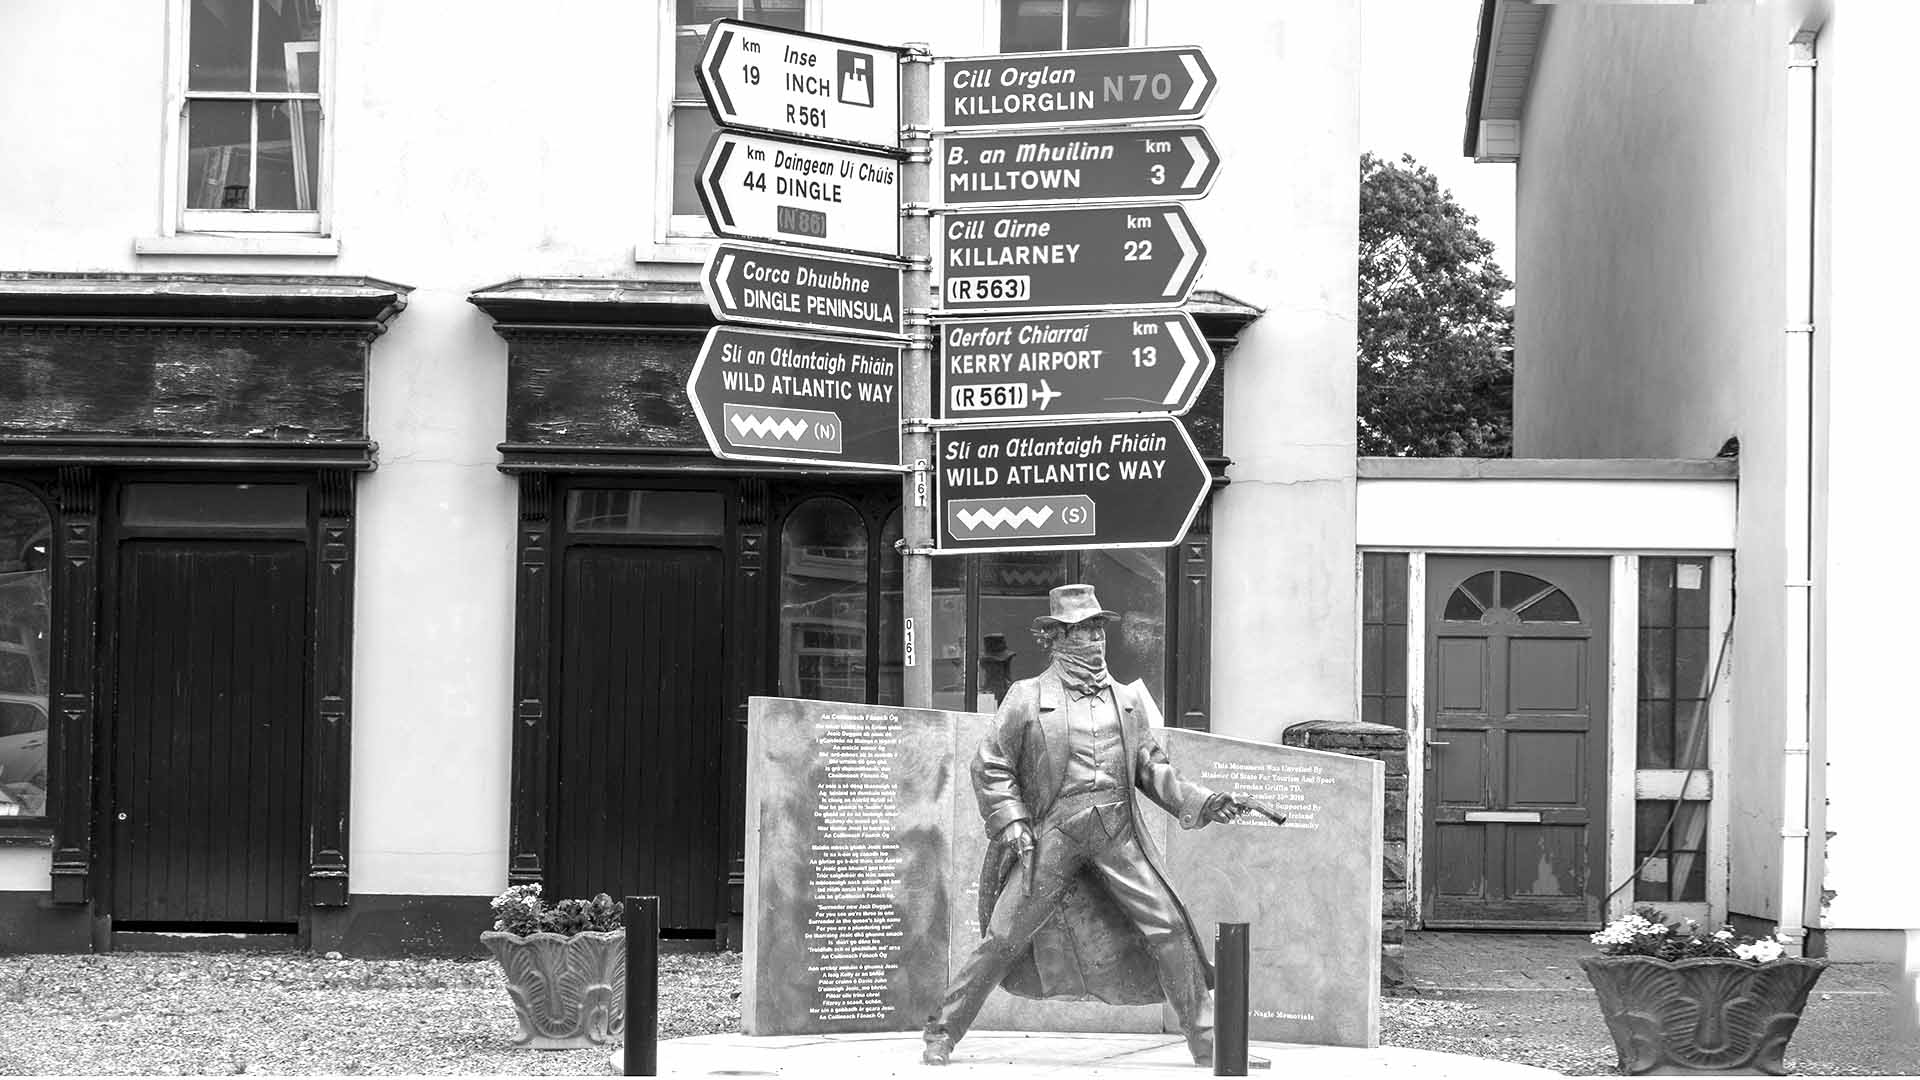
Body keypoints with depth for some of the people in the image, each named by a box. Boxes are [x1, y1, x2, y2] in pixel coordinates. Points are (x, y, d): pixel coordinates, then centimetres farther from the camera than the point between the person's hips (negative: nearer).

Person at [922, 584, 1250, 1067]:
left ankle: (1207, 1044, 5)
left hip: (1118, 833, 3)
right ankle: (942, 1033, 9)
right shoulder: (1028, 697, 3)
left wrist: (1203, 802, 5)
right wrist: (1011, 823, -6)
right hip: (1054, 832, -3)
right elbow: (990, 766, 6)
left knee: (1168, 928, -4)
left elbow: (1151, 769, 18)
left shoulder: (1126, 697, 14)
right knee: (1006, 936, -5)